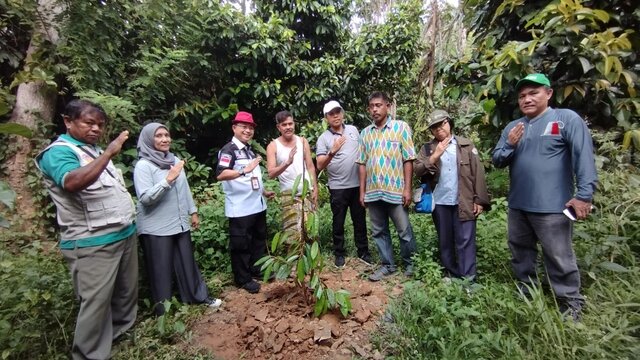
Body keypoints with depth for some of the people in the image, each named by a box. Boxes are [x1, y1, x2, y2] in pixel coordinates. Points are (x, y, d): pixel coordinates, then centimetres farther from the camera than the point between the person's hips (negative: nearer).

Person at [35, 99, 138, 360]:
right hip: (93, 243, -8)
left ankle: (121, 332, 41)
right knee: (96, 302, 1)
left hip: (125, 234, 9)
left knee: (127, 291, 21)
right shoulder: (59, 152, -11)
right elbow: (73, 182, -33)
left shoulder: (95, 151, 14)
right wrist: (109, 153, -32)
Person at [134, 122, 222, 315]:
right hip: (156, 229, -5)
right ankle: (163, 311, 25)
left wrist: (193, 212, 16)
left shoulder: (175, 160, 6)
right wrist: (168, 180, -26)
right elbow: (145, 197, -18)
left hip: (180, 224, 5)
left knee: (187, 263, 17)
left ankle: (199, 296, 33)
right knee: (161, 270, 8)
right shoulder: (143, 165, -11)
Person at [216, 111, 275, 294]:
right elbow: (220, 175, -29)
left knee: (259, 239, 19)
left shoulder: (250, 149, 14)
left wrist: (264, 192, 25)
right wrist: (245, 170, -40)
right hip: (240, 209, -9)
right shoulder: (229, 150, -12)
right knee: (241, 244, 4)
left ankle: (257, 269, 37)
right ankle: (243, 279, 19)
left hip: (258, 205, 9)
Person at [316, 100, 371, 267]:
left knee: (360, 220, 13)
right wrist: (332, 152, -31)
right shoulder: (323, 138, -6)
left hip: (358, 184, 3)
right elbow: (320, 166, -14)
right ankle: (339, 253, 26)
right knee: (338, 222, 9)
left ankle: (363, 252, 28)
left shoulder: (353, 130, 6)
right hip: (338, 188, -3)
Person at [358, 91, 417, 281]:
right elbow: (362, 164, 10)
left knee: (404, 231, 7)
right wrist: (362, 191, 7)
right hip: (373, 192, 4)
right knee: (379, 231, 13)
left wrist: (407, 188, -10)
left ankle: (410, 264, 28)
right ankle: (387, 265, 29)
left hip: (395, 190, -4)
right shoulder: (365, 133, 10)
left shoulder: (401, 127, -1)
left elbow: (408, 160, -4)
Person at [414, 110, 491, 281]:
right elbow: (418, 170, -4)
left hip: (464, 202, -2)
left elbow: (478, 173, 0)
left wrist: (479, 200, -7)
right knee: (445, 242, 12)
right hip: (439, 202, 2)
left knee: (465, 241, 1)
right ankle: (450, 275, 26)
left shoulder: (466, 145, 4)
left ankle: (468, 279, 11)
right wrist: (435, 156, -15)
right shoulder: (427, 148, 8)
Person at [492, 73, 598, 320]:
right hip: (517, 205, 6)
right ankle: (527, 294, 37)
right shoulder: (512, 127, 11)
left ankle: (570, 305, 22)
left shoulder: (567, 119, -5)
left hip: (551, 206, -6)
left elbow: (584, 157, -13)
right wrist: (510, 145, -11)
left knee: (559, 258, 3)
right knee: (520, 253, 18)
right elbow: (497, 160, 9)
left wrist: (584, 195, -20)